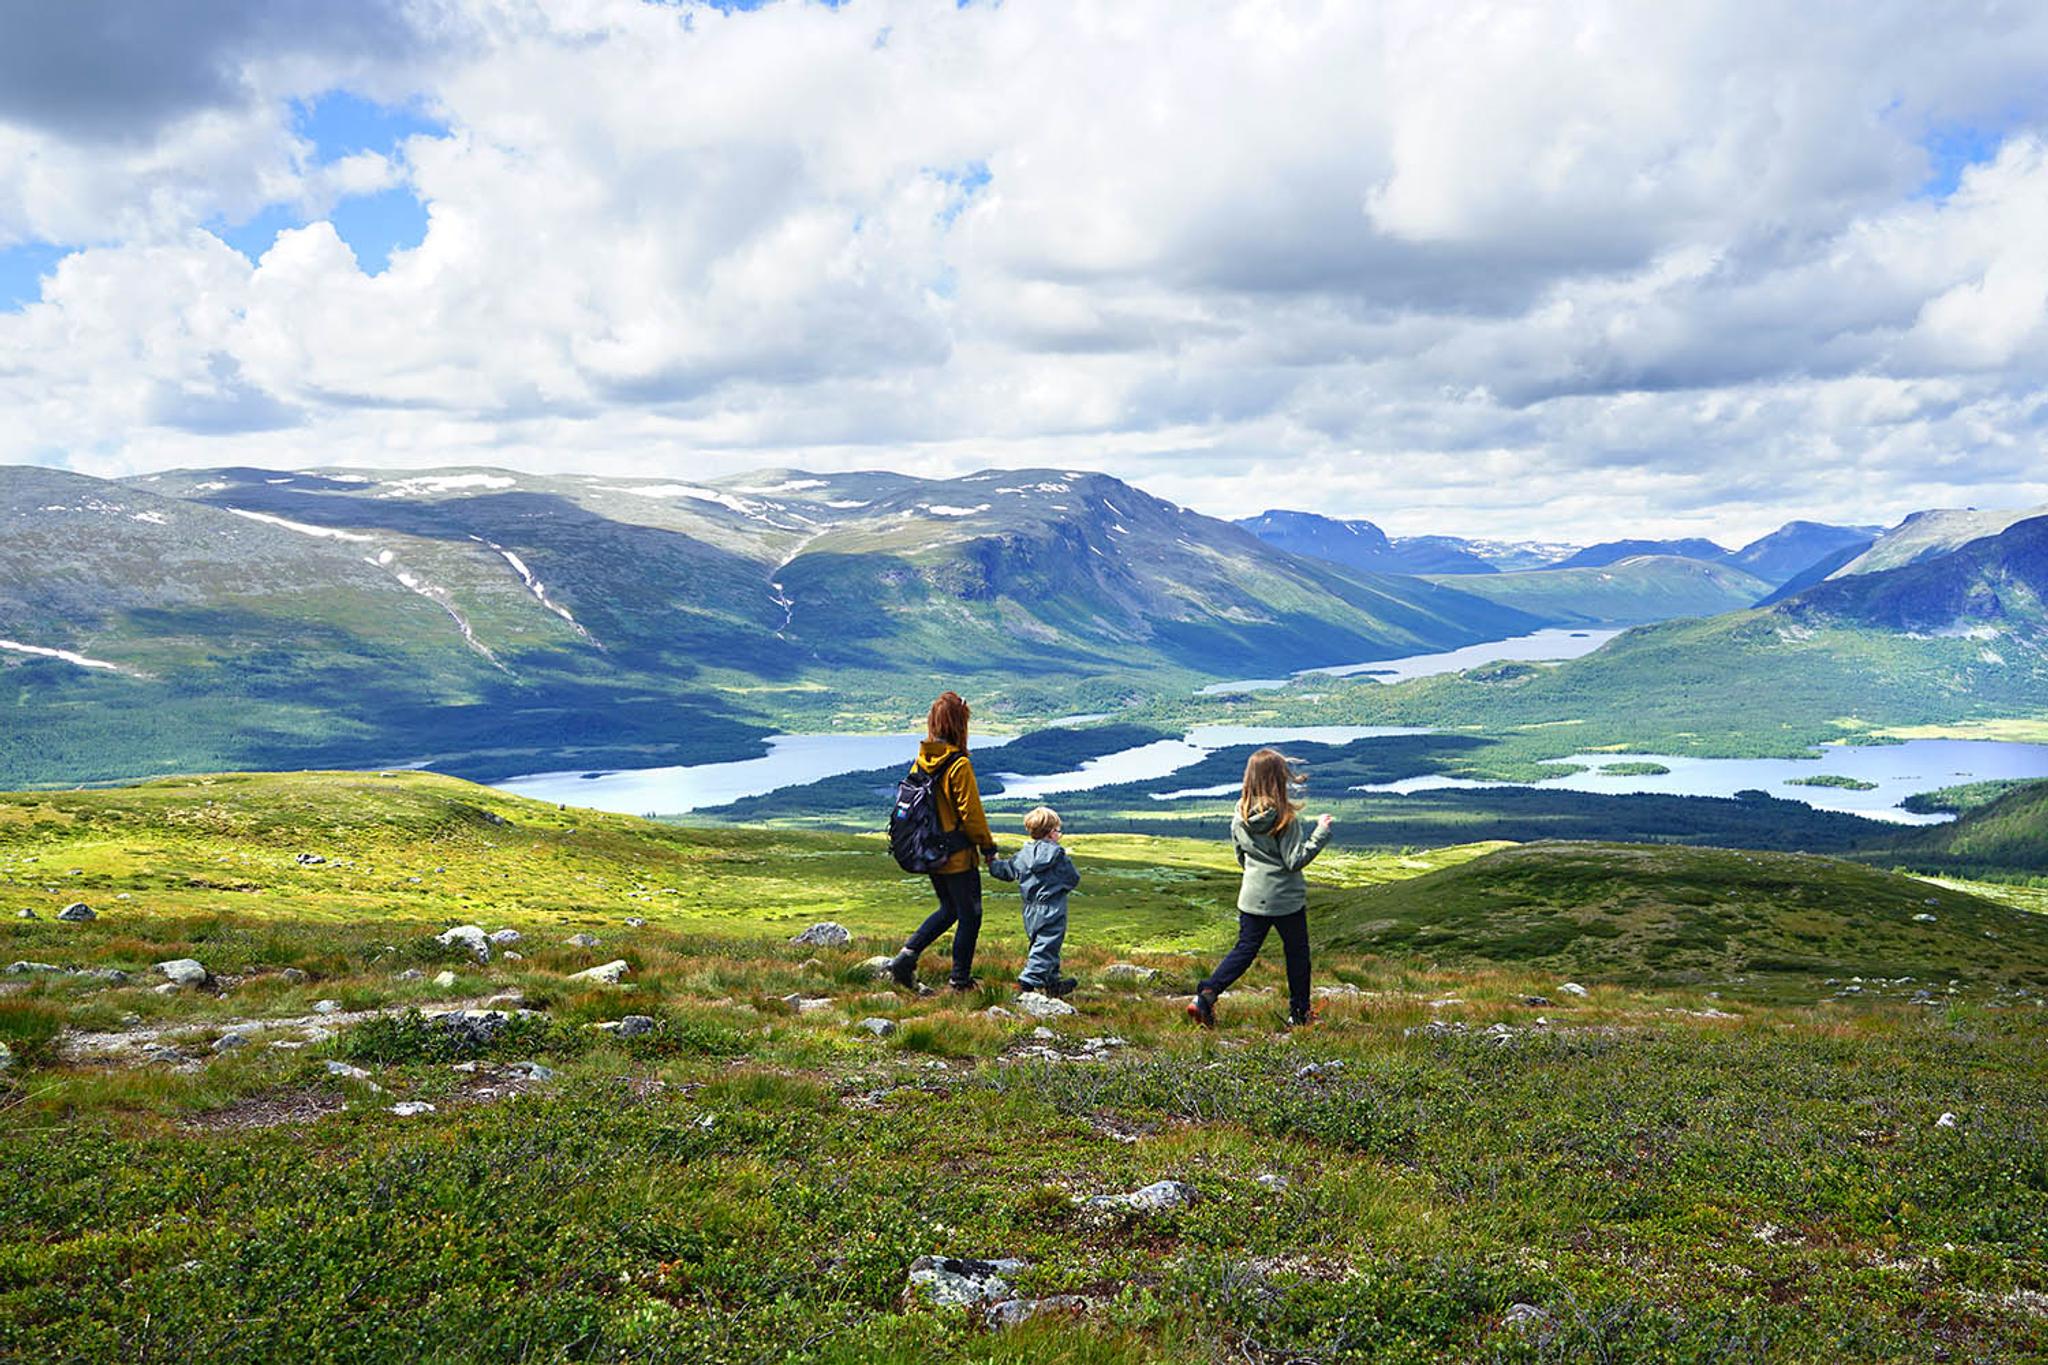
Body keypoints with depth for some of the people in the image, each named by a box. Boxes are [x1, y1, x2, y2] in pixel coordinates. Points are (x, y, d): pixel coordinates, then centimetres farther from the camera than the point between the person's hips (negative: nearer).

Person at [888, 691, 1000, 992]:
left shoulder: (922, 760, 2)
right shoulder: (959, 764, -19)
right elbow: (971, 812, -16)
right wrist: (988, 847, -4)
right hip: (958, 854, -7)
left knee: (949, 909, 22)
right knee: (969, 916, 6)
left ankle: (908, 954, 9)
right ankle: (961, 980, 11)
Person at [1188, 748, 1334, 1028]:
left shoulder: (1240, 818, -2)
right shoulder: (1285, 818, -19)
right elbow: (1295, 860, -16)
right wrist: (1321, 833, -11)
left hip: (1252, 897, 5)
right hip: (1287, 900, -5)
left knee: (1244, 950, 11)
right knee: (1297, 953, 14)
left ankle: (1205, 996, -7)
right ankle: (1299, 1013, 24)